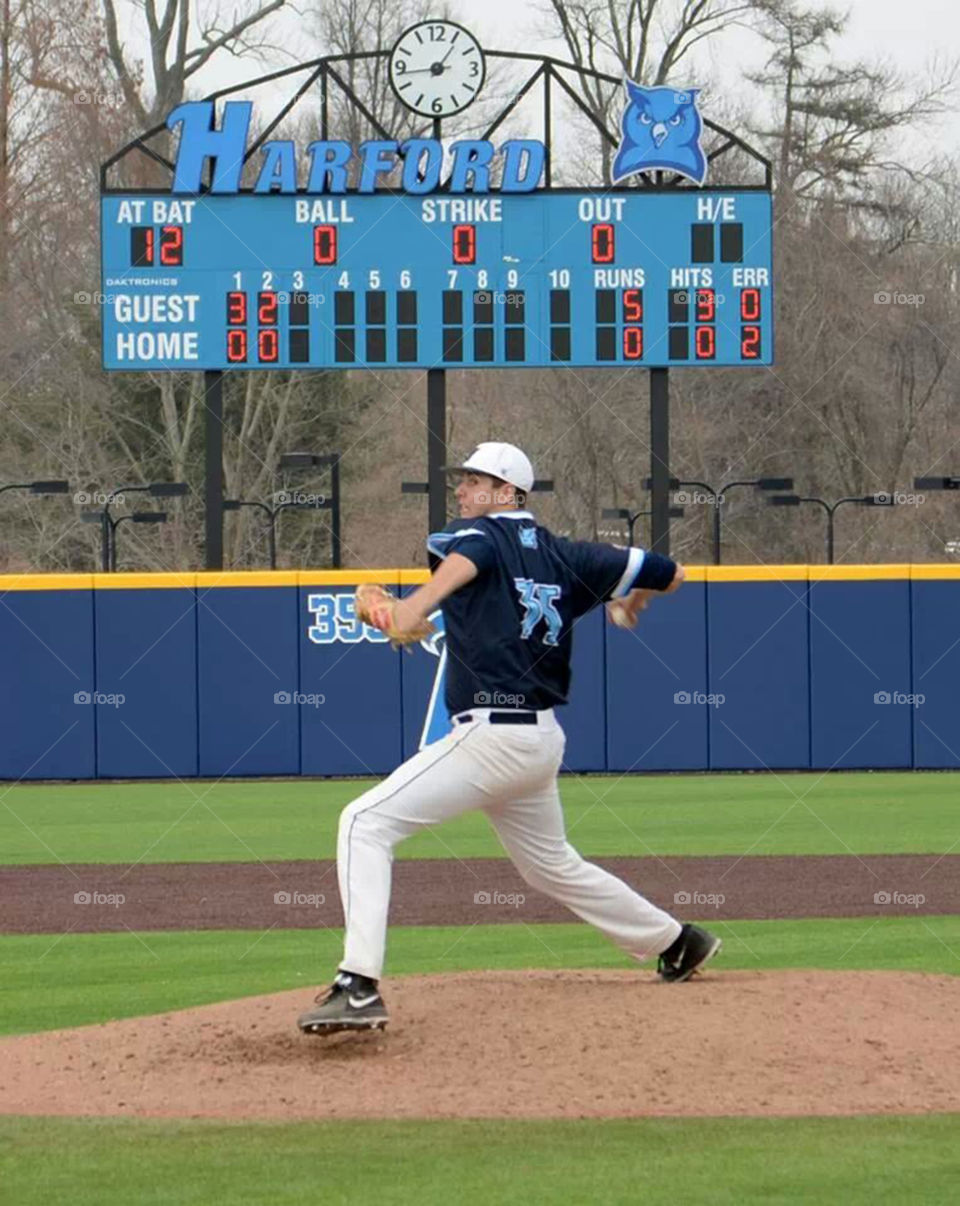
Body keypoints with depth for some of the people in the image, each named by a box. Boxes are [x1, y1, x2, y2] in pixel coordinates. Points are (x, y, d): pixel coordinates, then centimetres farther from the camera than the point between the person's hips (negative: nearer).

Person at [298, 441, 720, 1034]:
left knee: (366, 823, -13)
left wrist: (421, 602, -51)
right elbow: (670, 573, 17)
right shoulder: (564, 556, 14)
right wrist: (633, 599, 40)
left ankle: (359, 986, -27)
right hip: (544, 740, 8)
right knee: (553, 864, 30)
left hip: (490, 735, -8)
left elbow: (467, 556, -31)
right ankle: (677, 943, 39)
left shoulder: (476, 534, -4)